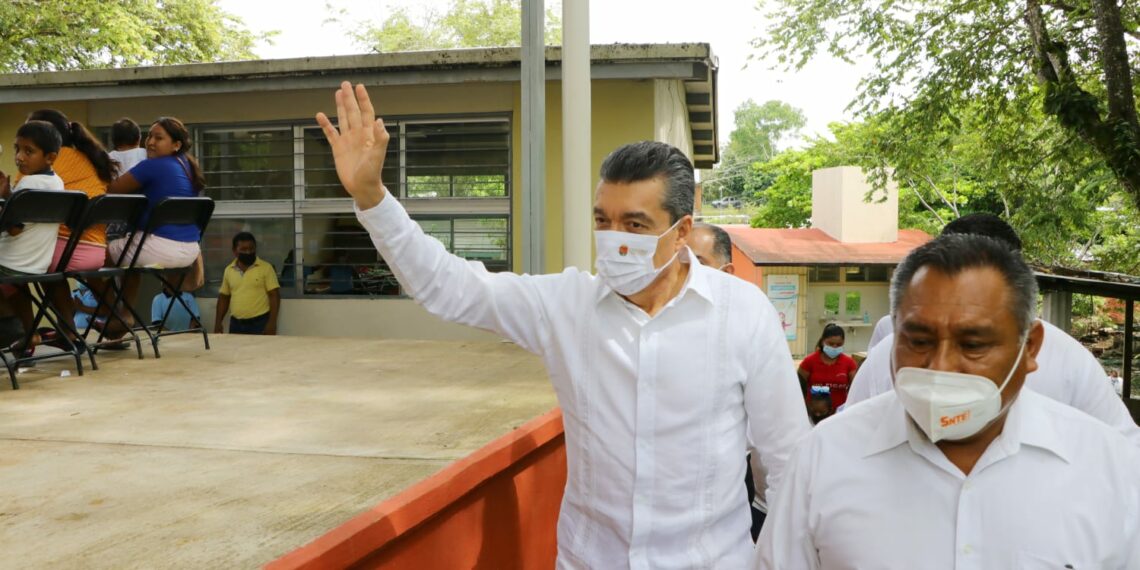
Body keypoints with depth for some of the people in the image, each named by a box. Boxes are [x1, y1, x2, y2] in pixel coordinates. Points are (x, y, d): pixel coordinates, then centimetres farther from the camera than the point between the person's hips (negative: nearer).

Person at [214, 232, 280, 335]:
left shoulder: (266, 267, -4)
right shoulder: (228, 270, 9)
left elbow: (274, 296, -7)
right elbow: (224, 297, 16)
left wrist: (272, 322, -14)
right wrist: (218, 323, 10)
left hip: (260, 323, -4)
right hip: (236, 324, 4)